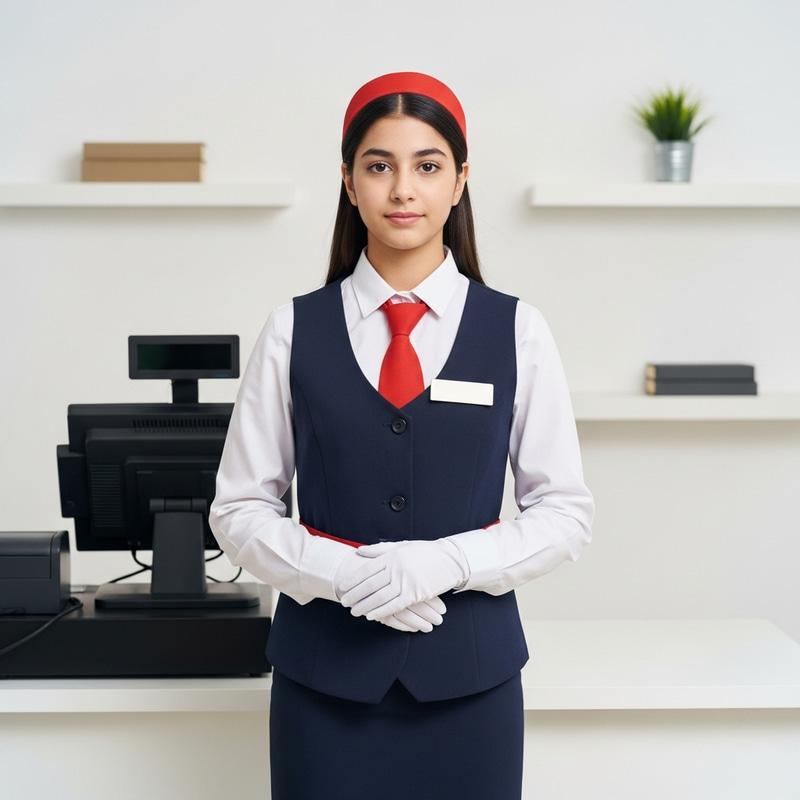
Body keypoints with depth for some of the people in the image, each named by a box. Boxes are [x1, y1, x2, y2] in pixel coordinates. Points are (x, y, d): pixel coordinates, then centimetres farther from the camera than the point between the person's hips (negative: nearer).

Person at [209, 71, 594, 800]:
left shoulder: (516, 331, 0)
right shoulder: (294, 331, 0)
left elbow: (567, 509, 1)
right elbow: (240, 507, 2)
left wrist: (445, 562, -13)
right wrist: (341, 574, -15)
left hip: (468, 663, 0)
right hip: (326, 659, 0)